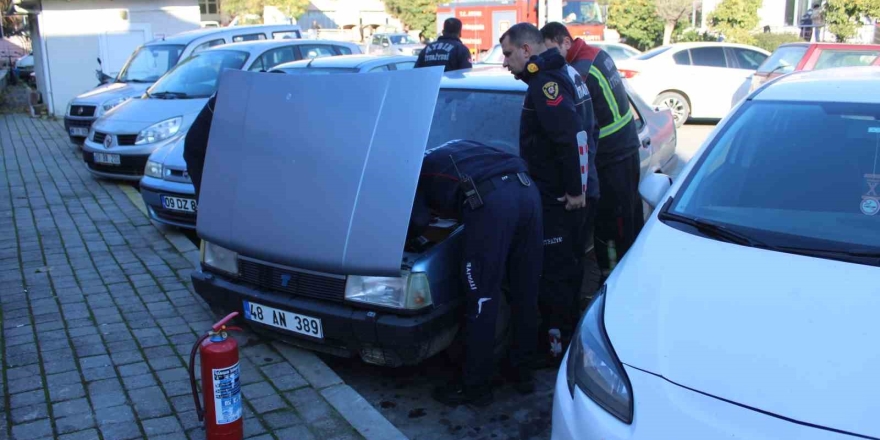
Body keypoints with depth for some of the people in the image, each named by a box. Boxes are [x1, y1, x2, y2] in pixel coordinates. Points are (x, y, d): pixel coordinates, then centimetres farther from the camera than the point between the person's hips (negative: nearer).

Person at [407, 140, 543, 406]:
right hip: (526, 189, 7)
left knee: (482, 300, 3)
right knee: (525, 292, 16)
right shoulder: (456, 148, 41)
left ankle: (474, 387, 15)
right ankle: (522, 370, 30)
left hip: (489, 201, -7)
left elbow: (417, 221, 7)